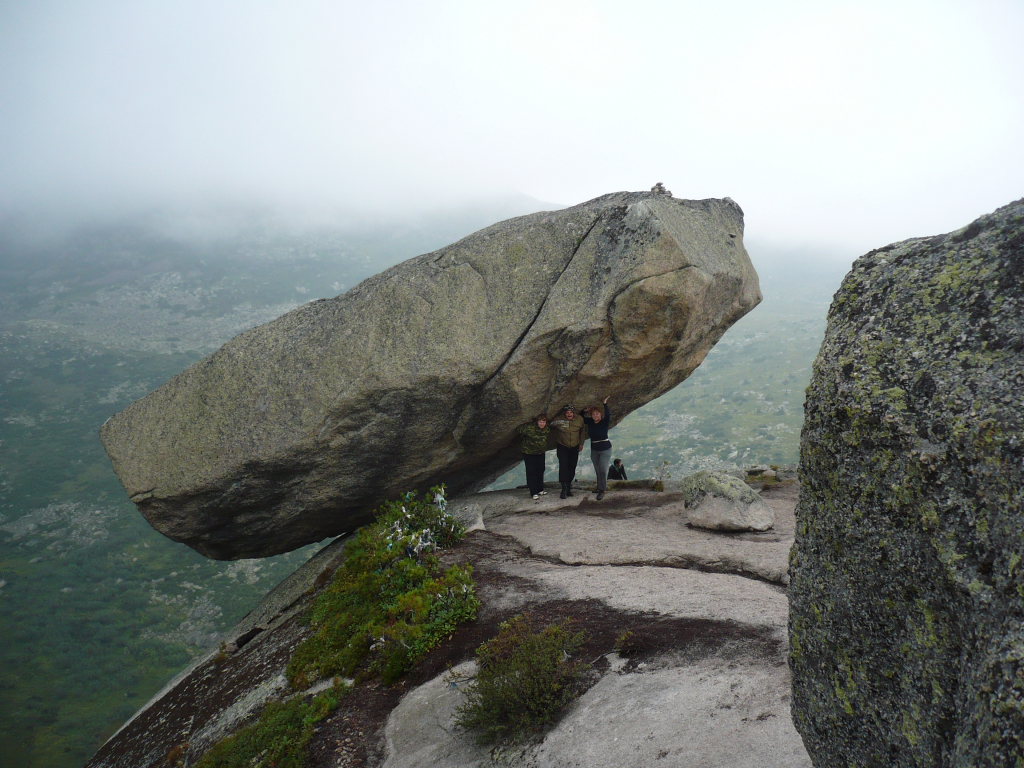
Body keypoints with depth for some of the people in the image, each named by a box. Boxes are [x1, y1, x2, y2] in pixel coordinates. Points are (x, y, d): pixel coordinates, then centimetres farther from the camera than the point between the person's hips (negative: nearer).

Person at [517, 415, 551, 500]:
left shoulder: (547, 429, -9)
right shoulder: (529, 428, -28)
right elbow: (520, 430, -14)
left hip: (540, 452, 5)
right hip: (529, 452, -5)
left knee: (540, 470, 14)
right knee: (531, 472, -6)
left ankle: (540, 490, 28)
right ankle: (534, 493, -3)